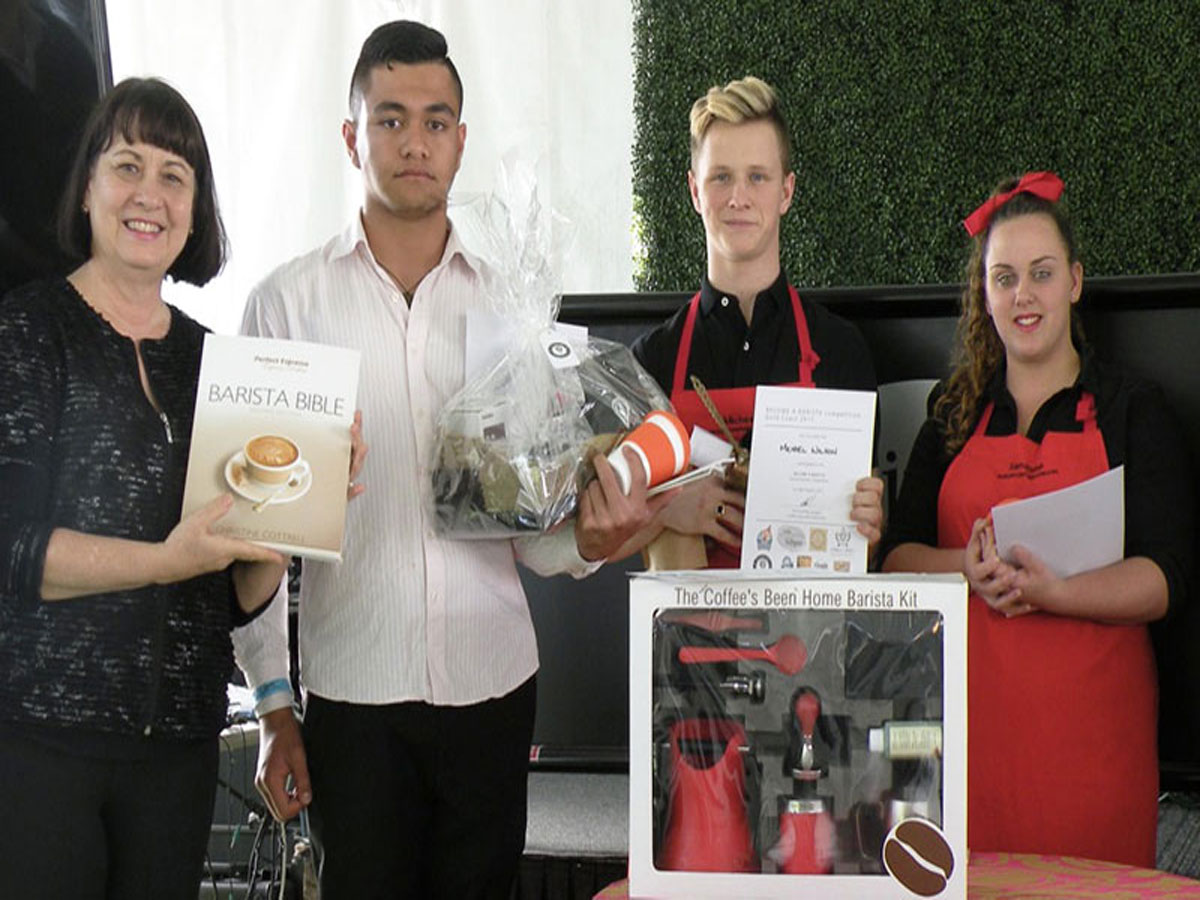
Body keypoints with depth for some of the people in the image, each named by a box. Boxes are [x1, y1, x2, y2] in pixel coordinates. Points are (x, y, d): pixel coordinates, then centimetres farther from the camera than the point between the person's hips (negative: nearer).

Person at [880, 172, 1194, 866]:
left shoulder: (1131, 410, 5)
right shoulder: (955, 417, 13)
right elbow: (898, 556, 7)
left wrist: (1050, 590, -21)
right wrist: (970, 568, -14)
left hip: (1088, 722, -2)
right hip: (971, 718, 2)